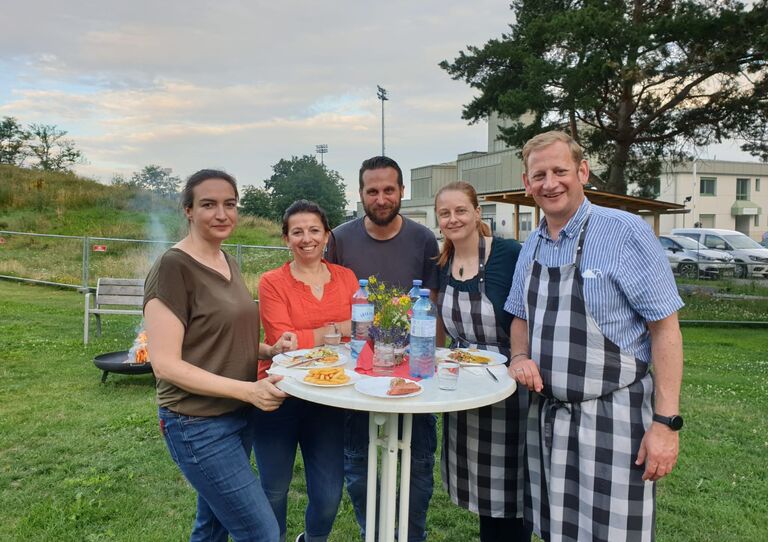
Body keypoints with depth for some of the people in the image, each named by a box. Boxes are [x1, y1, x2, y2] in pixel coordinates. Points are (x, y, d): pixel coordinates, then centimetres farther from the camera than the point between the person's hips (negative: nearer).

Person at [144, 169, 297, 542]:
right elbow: (165, 364, -20)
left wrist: (271, 349, -2)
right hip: (199, 425, -8)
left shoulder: (227, 262, 8)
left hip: (239, 416, 8)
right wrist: (248, 390, -24)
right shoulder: (172, 268, -17)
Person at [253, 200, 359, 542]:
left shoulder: (346, 278, 1)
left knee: (329, 494, 10)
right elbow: (282, 341, -18)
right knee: (274, 491, 15)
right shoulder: (272, 282, -9)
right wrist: (336, 329, -21)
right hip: (280, 398, -2)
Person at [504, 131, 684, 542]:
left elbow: (665, 327, -13)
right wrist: (520, 357, -2)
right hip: (545, 416, 6)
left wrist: (665, 422, -16)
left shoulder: (626, 232, -12)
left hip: (610, 419, -6)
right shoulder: (531, 245, 7)